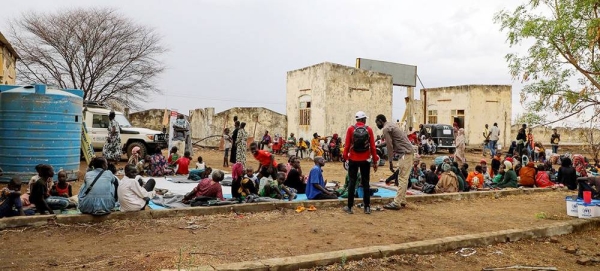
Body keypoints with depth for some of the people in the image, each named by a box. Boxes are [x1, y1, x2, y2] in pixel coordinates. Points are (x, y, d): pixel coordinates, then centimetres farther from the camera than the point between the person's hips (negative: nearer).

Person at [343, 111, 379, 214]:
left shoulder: (350, 129, -4)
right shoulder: (369, 129, -3)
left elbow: (347, 145, -6)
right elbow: (373, 147, -3)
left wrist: (345, 157, 2)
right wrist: (375, 161, 4)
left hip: (353, 160, 0)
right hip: (365, 160, 0)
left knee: (352, 183, 5)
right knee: (365, 183, 8)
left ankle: (349, 207, 7)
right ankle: (367, 207, 10)